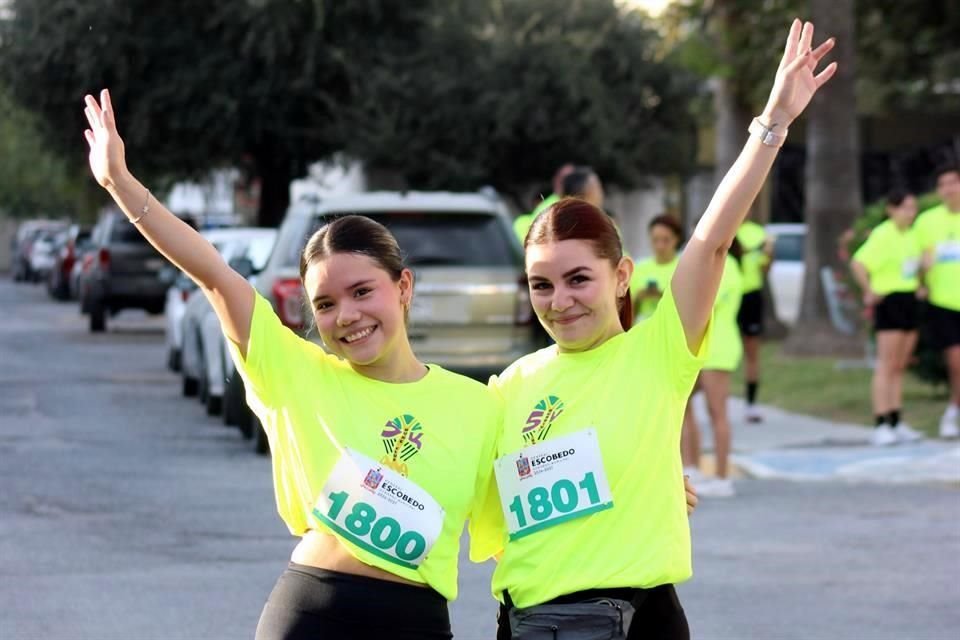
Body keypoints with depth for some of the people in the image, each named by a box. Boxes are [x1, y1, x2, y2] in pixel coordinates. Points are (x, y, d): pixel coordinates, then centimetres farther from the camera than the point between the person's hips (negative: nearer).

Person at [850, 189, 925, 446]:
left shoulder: (911, 236, 11)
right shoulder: (882, 235, -14)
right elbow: (858, 264, -22)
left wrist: (920, 287, 14)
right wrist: (869, 292, -18)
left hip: (910, 301, 8)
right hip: (889, 302, -8)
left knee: (900, 368, 10)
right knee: (887, 366, -9)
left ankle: (896, 423, 14)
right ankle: (881, 426, -9)